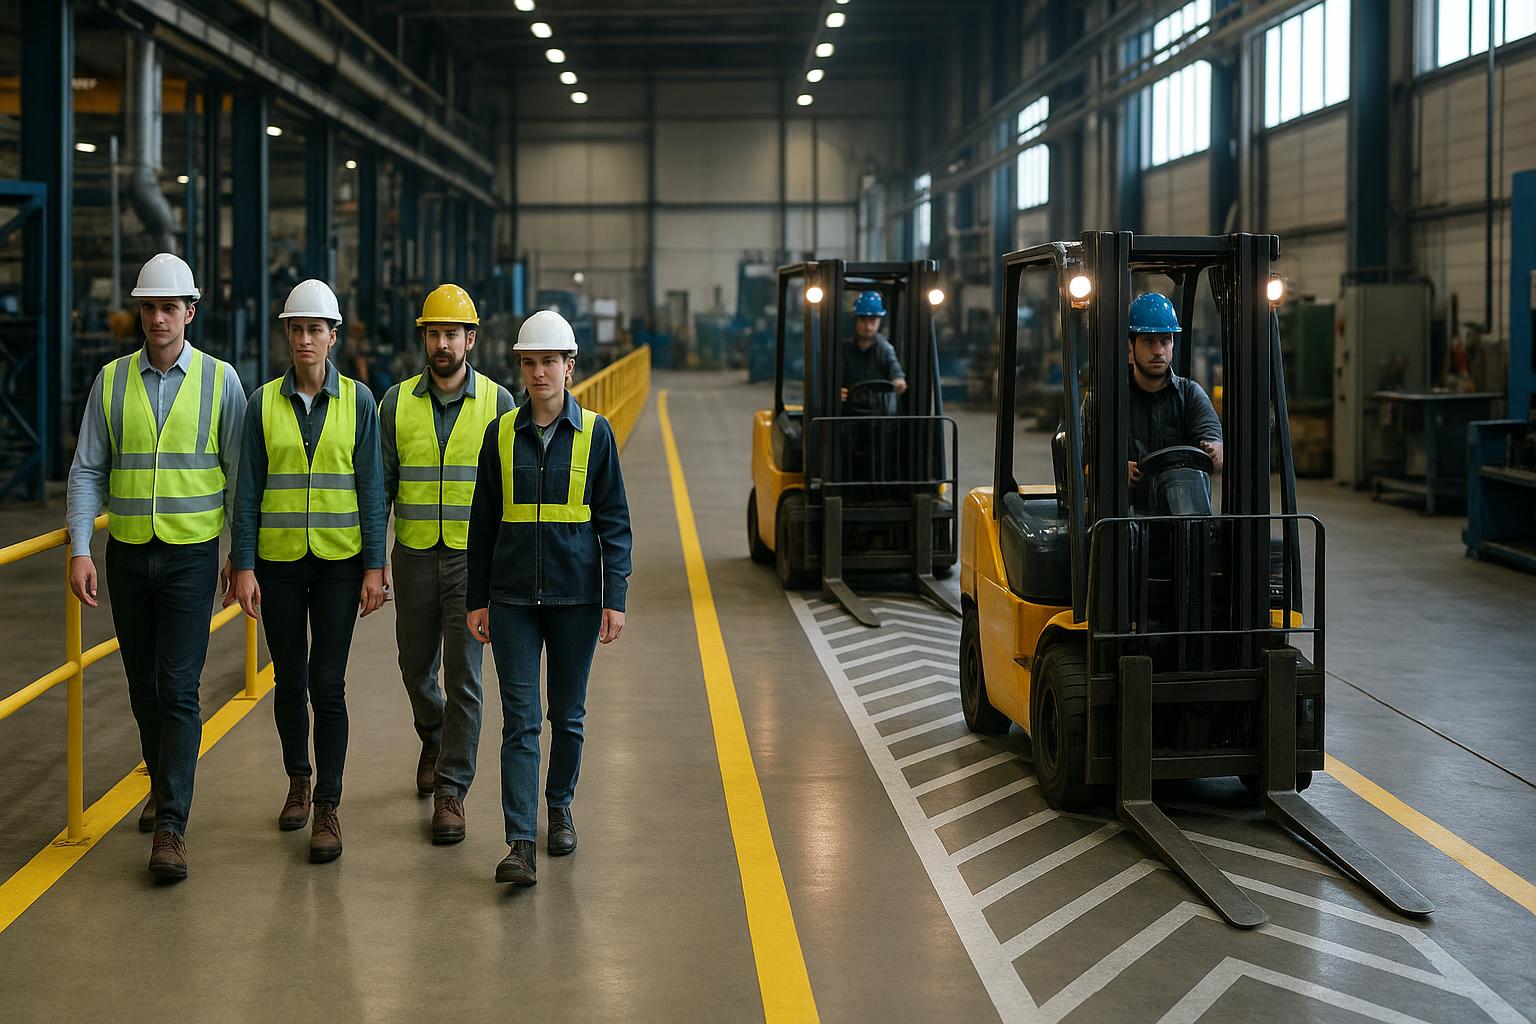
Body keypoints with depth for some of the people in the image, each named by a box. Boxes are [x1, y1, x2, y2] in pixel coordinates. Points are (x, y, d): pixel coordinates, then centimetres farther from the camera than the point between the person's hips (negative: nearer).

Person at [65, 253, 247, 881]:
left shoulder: (219, 380, -2)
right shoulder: (112, 381, 4)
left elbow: (239, 472, 2)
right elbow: (88, 471, 4)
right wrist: (79, 549, -5)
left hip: (191, 553, -3)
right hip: (128, 552, 3)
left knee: (179, 689, -9)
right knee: (142, 685, 13)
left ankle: (171, 826, -10)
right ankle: (162, 783, 34)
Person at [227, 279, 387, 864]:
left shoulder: (357, 400, 0)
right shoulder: (264, 402, 1)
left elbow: (371, 487, 0)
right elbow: (248, 489, 2)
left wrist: (374, 567, -4)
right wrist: (244, 566, -4)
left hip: (339, 561, -1)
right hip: (278, 560, 2)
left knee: (327, 683, -6)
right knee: (289, 680, 10)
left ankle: (328, 809, 0)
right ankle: (297, 779, 32)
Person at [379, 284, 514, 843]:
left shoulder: (497, 402, -1)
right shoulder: (397, 402, 3)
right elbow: (381, 483, 5)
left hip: (473, 559, -2)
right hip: (414, 558, 2)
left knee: (464, 676, -5)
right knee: (416, 667, 15)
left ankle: (451, 789, 2)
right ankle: (435, 740, 45)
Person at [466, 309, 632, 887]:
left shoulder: (594, 433, 0)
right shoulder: (502, 434, 3)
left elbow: (614, 521, 0)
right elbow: (483, 521, 9)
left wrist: (615, 598, -7)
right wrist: (477, 598, 6)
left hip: (575, 595, 0)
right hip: (513, 599, 0)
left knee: (568, 715, 11)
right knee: (520, 720, -5)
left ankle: (560, 807, 34)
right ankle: (520, 843, -8)